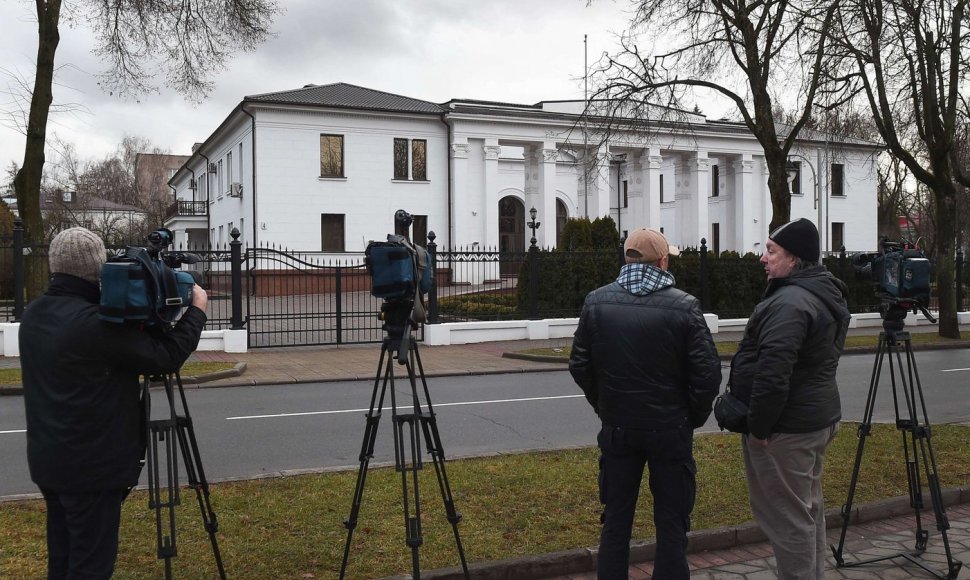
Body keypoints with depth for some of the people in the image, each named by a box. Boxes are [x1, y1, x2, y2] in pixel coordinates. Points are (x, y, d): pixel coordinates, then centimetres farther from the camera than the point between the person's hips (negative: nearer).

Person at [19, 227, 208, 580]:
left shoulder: (33, 314, 5)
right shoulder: (94, 322, -23)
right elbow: (166, 357, -18)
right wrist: (196, 310, -4)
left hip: (49, 459, 9)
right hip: (92, 465, -9)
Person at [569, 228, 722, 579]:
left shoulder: (596, 302, -4)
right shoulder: (683, 305, -13)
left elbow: (580, 365, 1)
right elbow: (707, 372, -12)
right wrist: (694, 417, 3)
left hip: (617, 428, 3)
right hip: (670, 430, -2)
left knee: (616, 519, 15)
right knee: (671, 523, 10)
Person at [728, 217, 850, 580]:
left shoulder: (790, 302, -22)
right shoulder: (826, 295, 12)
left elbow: (773, 372, -28)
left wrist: (758, 427, -18)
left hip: (785, 428, -11)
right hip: (818, 418, 11)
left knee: (787, 517, -2)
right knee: (808, 508, 21)